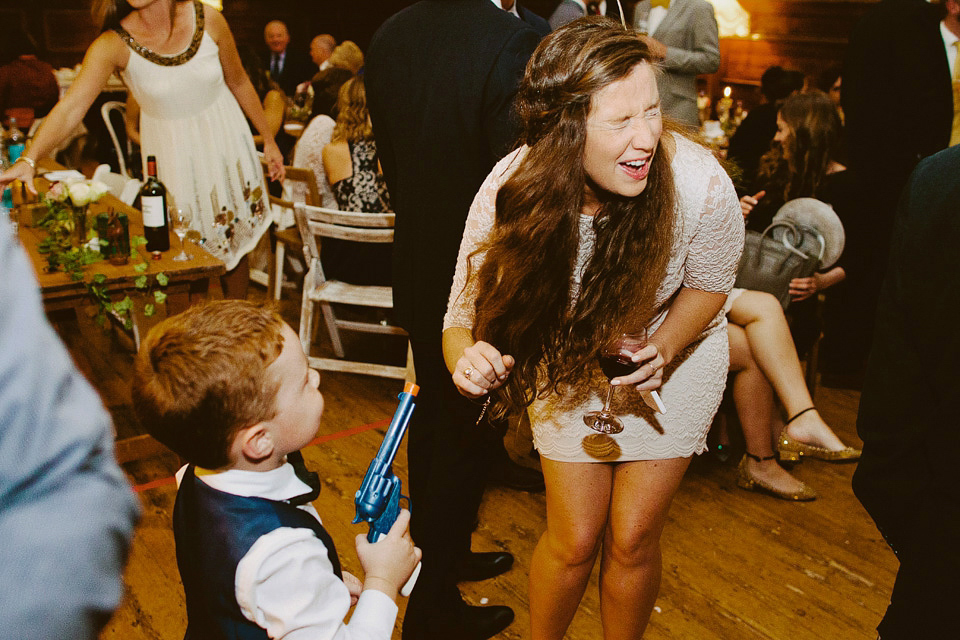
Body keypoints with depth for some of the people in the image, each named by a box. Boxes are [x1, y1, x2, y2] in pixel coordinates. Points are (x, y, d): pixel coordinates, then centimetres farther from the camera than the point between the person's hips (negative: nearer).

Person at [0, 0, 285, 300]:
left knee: (236, 242, 10)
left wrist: (268, 139, 8)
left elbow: (239, 82, 2)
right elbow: (70, 107, -27)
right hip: (172, 155, -1)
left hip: (225, 140, 2)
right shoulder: (114, 44, -18)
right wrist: (28, 160, -40)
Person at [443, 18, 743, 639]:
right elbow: (465, 315, -23)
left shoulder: (701, 184, -32)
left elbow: (710, 283, -9)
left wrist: (663, 350, -23)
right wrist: (468, 358, -45)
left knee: (632, 537, 4)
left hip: (676, 353, 0)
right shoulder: (511, 191, -31)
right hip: (569, 362, 0)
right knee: (575, 540, 5)